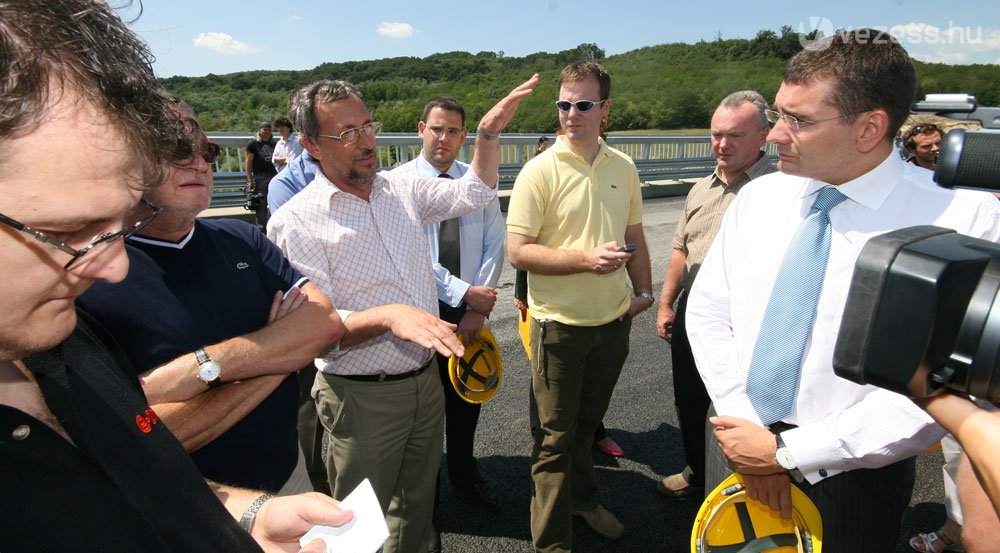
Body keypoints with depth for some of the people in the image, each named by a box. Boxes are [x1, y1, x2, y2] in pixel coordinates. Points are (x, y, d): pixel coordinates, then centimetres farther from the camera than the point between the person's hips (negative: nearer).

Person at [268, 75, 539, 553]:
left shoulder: (401, 189, 3)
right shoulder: (295, 222, -15)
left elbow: (473, 194, 14)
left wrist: (488, 133, 0)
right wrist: (389, 316, -35)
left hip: (426, 381, 6)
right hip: (362, 399, -5)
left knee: (417, 506, 23)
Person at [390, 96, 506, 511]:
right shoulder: (399, 182, -8)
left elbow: (494, 246, -2)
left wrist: (478, 309, -10)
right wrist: (464, 292, -18)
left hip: (472, 311, 3)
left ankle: (464, 472, 42)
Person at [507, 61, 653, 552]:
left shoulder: (624, 168, 5)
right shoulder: (540, 171, -12)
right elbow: (517, 252, -17)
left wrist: (642, 291, 14)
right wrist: (586, 259, -25)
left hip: (614, 321, 5)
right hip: (560, 325, -5)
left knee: (587, 423, 24)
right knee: (556, 437, 8)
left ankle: (583, 500, 47)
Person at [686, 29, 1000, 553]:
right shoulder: (757, 198, -4)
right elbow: (707, 312, -2)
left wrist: (787, 452, -18)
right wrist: (745, 424, -12)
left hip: (849, 475, -3)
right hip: (737, 445, 4)